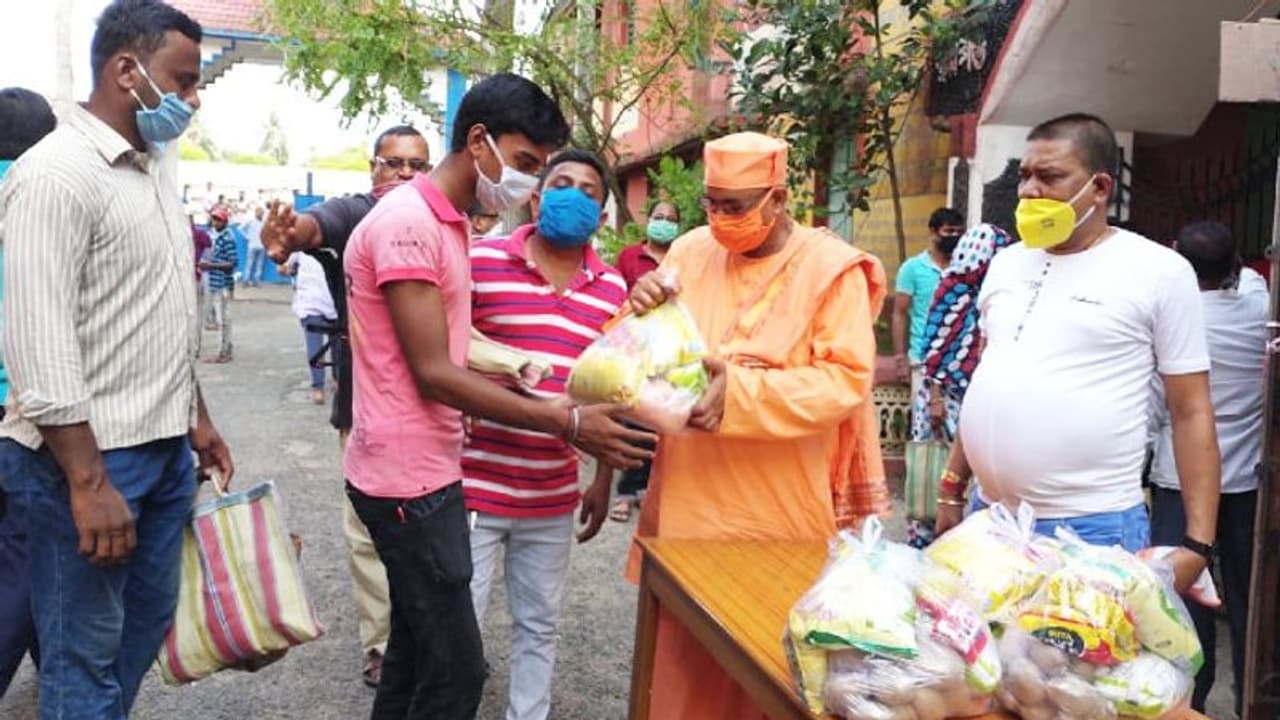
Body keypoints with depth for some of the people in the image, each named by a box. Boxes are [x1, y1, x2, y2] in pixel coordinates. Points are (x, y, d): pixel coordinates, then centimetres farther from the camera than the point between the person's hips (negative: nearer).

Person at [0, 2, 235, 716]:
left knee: (147, 622, 18)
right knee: (86, 652, 5)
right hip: (89, 454, -8)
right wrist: (89, 484, -23)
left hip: (165, 448, 9)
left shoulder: (155, 170, 12)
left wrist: (197, 417, 19)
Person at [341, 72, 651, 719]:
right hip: (408, 476, -10)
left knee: (415, 655, 18)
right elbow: (433, 374, -21)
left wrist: (525, 385, 6)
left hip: (425, 469, 10)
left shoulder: (448, 224, 14)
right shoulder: (408, 222, -17)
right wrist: (567, 424, -22)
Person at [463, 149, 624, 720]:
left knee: (539, 625, 18)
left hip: (553, 496, 4)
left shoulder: (613, 290, 4)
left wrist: (604, 481, 13)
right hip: (472, 485, -4)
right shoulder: (480, 261, -8)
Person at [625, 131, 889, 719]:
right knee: (683, 660, 13)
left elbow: (845, 379, -14)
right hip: (688, 501, 4)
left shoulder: (830, 267, -6)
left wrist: (741, 392, -24)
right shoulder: (691, 252, 7)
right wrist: (641, 311, -11)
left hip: (779, 515, -4)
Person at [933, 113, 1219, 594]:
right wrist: (952, 489, 15)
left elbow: (1191, 413, -4)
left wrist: (1197, 544, -9)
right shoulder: (1006, 264, 10)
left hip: (1094, 530, -5)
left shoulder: (1158, 272, -5)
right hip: (989, 516, 5)